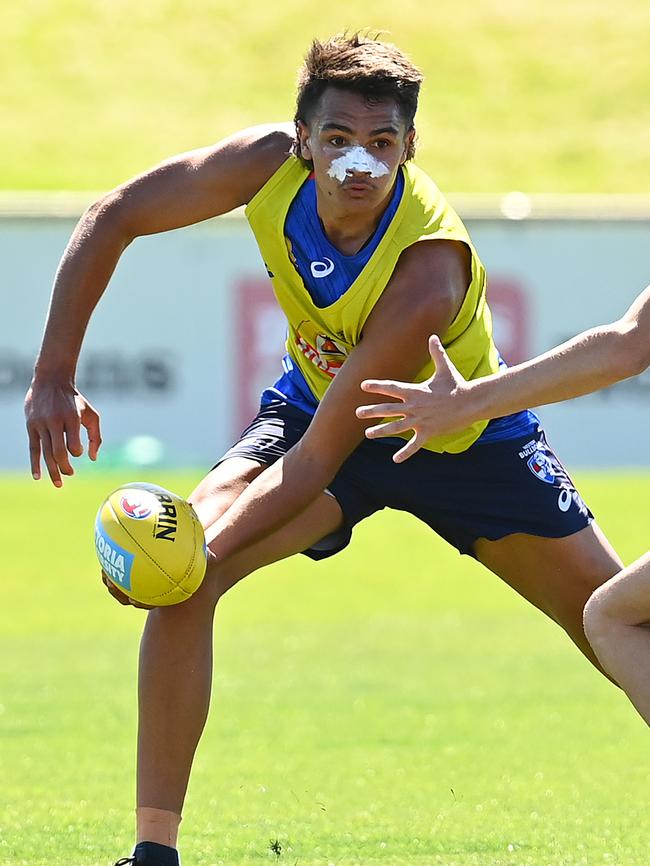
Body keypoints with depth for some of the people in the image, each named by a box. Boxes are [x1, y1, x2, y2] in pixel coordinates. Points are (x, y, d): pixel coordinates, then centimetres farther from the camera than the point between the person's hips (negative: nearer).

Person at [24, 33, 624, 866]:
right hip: (316, 398, 3)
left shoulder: (429, 268, -39)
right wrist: (54, 377, -22)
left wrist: (208, 551, -44)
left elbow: (317, 464, -37)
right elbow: (111, 219, -15)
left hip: (466, 435, -3)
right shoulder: (267, 166, -28)